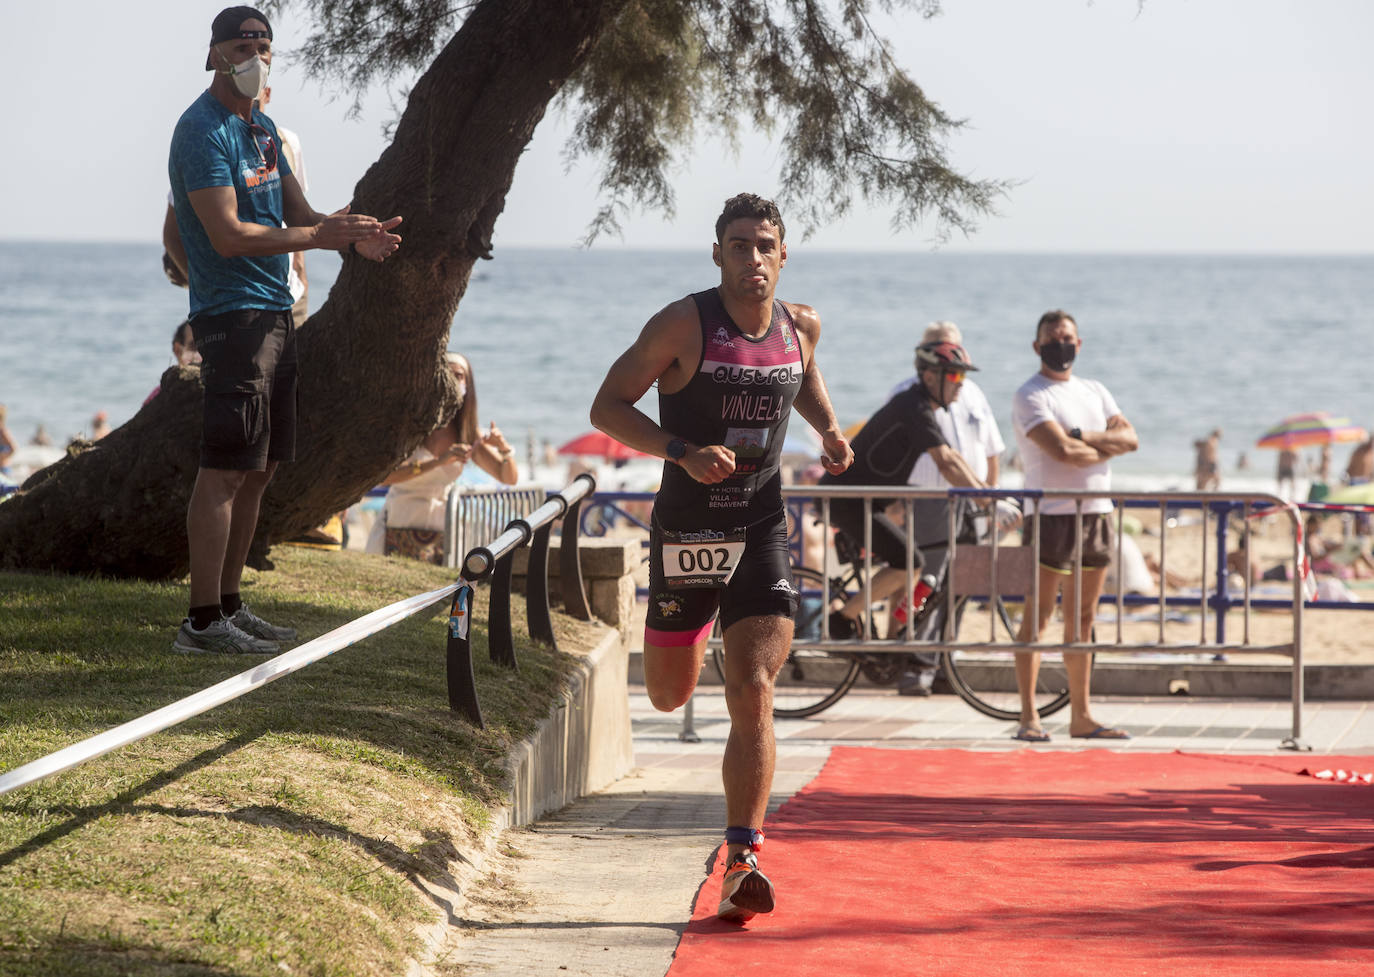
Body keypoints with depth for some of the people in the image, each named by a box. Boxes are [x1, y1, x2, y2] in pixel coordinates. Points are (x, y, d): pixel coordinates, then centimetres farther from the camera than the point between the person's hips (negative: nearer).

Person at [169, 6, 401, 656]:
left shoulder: (262, 129, 17)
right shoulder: (202, 130, -12)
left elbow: (298, 214, 18)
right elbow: (229, 236, -20)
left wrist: (353, 236, -1)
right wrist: (320, 236, -18)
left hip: (274, 311, 9)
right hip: (230, 312, -9)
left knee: (259, 468, 12)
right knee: (226, 468, -11)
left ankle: (228, 605, 19)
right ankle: (202, 621, -9)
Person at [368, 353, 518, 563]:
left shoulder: (468, 435, 5)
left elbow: (509, 478, 8)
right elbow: (383, 476, -25)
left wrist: (504, 448, -14)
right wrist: (439, 461, -34)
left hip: (442, 536, 4)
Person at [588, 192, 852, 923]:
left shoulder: (801, 327, 2)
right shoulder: (684, 325, -11)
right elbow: (607, 407, -10)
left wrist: (829, 430, 5)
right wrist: (684, 452, -24)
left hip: (761, 532, 1)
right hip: (685, 529, -1)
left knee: (753, 696, -13)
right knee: (669, 696, 15)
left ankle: (741, 864, -14)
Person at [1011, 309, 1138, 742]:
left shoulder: (1095, 392, 18)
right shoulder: (1031, 395, -5)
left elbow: (1130, 438, 4)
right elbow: (1061, 450, -18)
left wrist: (1085, 437, -11)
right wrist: (1105, 449, -2)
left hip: (1097, 512, 7)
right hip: (1052, 512, -7)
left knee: (1083, 618, 10)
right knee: (1038, 616, -6)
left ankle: (1081, 716, 14)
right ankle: (1028, 717, -6)